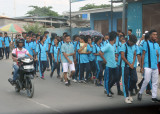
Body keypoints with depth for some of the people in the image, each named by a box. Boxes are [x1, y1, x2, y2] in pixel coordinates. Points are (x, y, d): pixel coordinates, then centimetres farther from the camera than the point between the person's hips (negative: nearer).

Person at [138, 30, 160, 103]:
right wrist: (142, 67, -8)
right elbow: (143, 55, -4)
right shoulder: (146, 43, -1)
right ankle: (140, 93, 11)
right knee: (147, 80, -10)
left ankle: (154, 97, 11)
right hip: (148, 66, -6)